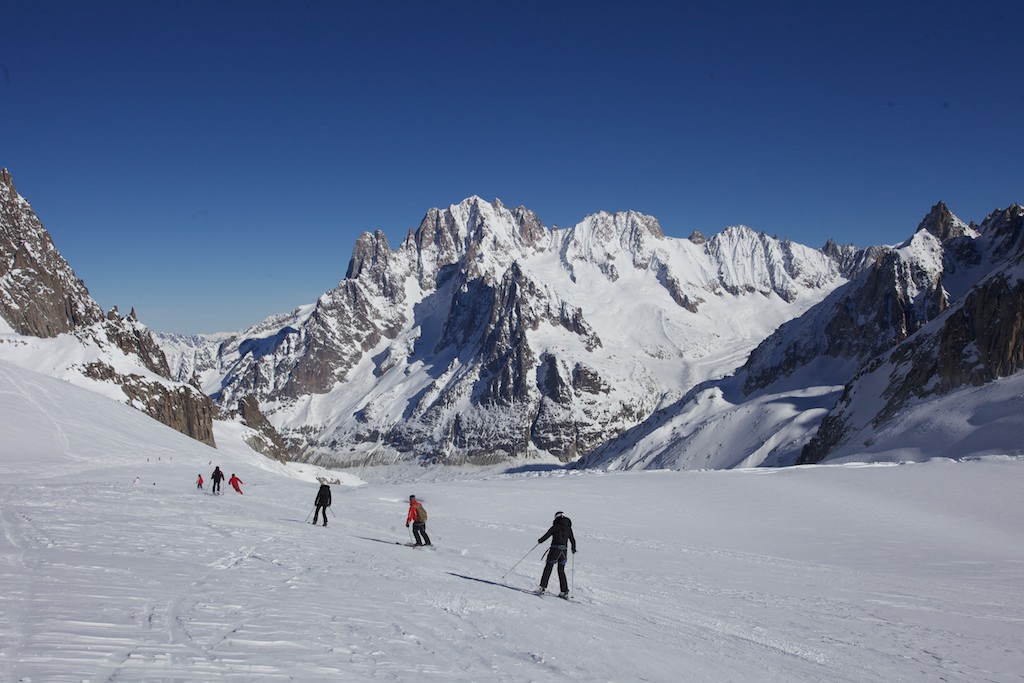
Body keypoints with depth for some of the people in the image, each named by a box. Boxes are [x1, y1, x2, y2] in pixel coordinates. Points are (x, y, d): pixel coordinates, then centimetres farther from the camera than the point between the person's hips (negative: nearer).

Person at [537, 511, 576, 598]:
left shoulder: (556, 527, -6)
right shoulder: (568, 528, 9)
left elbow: (547, 535, -9)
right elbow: (573, 540, 16)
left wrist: (540, 540, 8)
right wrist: (573, 549, 33)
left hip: (555, 549, -5)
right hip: (564, 551, 5)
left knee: (548, 568, 3)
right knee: (561, 571, 13)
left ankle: (543, 587, -3)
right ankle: (565, 592, 8)